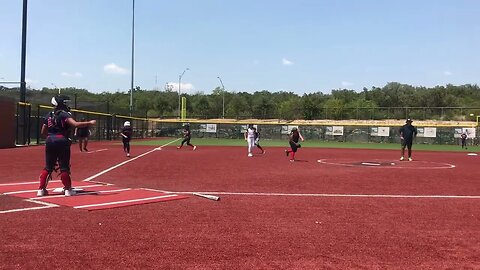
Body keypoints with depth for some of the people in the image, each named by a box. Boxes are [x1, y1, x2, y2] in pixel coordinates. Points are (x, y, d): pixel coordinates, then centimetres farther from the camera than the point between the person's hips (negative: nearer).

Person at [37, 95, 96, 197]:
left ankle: (41, 189, 12)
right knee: (64, 167, 2)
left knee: (48, 167, 13)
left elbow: (43, 132, 15)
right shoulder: (64, 114, -7)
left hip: (50, 141, 6)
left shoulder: (49, 115, 13)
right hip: (62, 141, -6)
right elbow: (76, 124, -23)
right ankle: (68, 189, 8)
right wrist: (90, 123, -18)